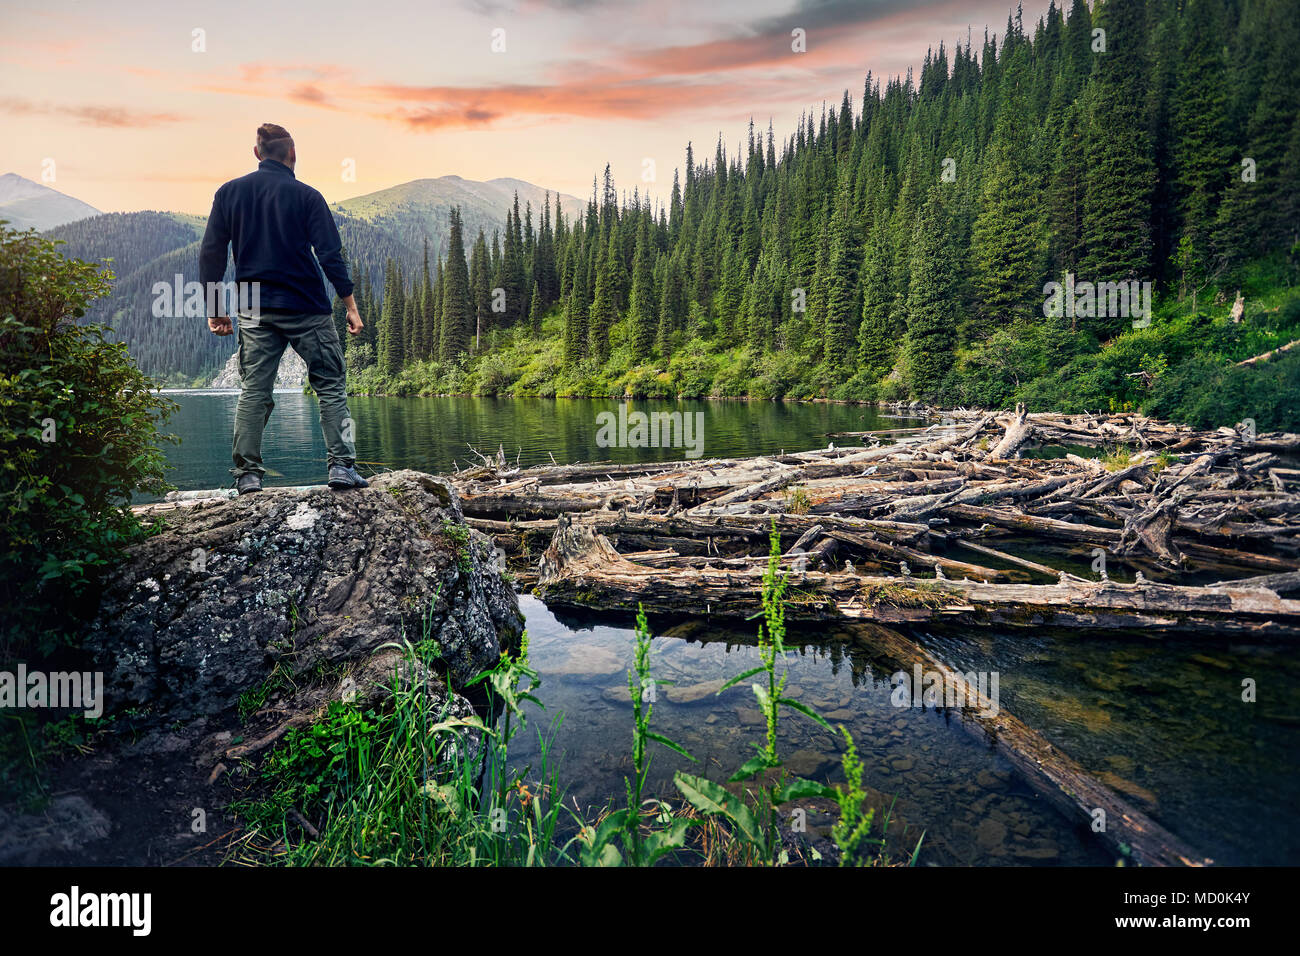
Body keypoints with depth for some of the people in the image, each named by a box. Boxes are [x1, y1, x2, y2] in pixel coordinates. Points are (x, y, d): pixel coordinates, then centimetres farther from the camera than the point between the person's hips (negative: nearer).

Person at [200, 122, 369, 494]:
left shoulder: (228, 193, 8)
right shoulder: (306, 196, -2)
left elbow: (211, 253, 6)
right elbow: (330, 254, -7)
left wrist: (214, 307, 12)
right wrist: (350, 304, -2)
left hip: (255, 310, 3)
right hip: (307, 310, -3)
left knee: (253, 391, 7)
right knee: (332, 386, 4)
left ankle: (247, 473, 5)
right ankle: (341, 466, -4)